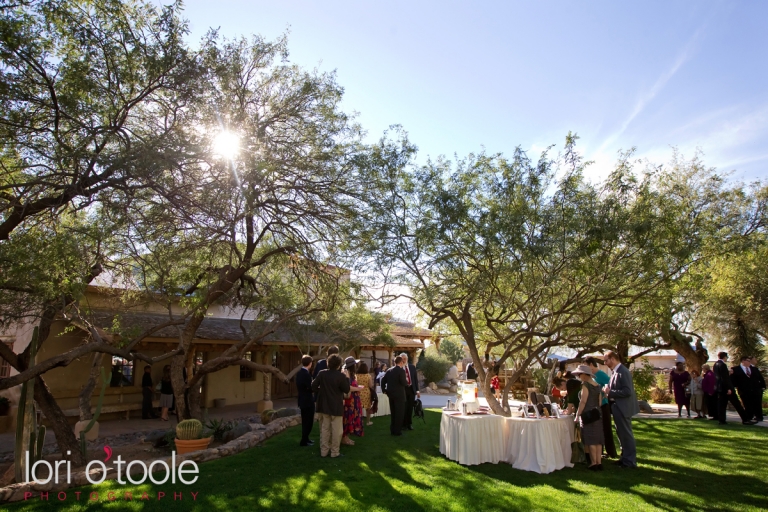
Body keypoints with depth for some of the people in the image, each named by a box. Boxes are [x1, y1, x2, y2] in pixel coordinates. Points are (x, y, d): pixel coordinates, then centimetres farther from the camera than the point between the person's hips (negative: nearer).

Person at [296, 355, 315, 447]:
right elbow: (311, 388, -22)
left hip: (302, 401, 9)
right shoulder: (306, 374, -23)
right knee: (308, 422, 2)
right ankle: (304, 441, 7)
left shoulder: (299, 373, 5)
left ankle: (305, 438, 30)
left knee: (305, 422, 20)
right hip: (308, 401, -9)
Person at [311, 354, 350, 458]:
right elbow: (347, 390, -8)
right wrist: (346, 378, 1)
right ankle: (335, 452, 10)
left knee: (325, 429, 14)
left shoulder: (322, 373, -5)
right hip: (336, 407, -4)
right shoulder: (341, 376, -14)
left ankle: (324, 451, 19)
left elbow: (313, 387, -3)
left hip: (324, 406, 4)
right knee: (336, 430, 6)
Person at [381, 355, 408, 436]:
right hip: (399, 394, -7)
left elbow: (383, 381, 8)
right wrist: (407, 383, 1)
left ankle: (392, 430, 22)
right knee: (399, 413, 2)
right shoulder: (401, 371, -13)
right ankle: (397, 431, 4)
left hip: (390, 394, 7)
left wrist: (384, 390, 16)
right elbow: (403, 382, -20)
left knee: (392, 412, 16)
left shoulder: (389, 370, 7)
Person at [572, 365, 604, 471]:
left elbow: (583, 401, -17)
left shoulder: (585, 385, -13)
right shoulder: (597, 385, 11)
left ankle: (594, 463, 2)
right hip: (597, 414, 8)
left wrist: (577, 415, -14)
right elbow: (600, 401, 14)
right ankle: (599, 462, 11)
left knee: (590, 439, -1)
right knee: (597, 439, 8)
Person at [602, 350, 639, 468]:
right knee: (621, 433, 18)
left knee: (626, 434, 0)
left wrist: (610, 392, -22)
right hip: (618, 407, 10)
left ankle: (630, 461, 10)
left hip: (623, 408, -10)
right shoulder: (615, 372, 10)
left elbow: (627, 391, -26)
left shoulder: (623, 372, -20)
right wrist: (608, 390, 1)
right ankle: (625, 457, 29)